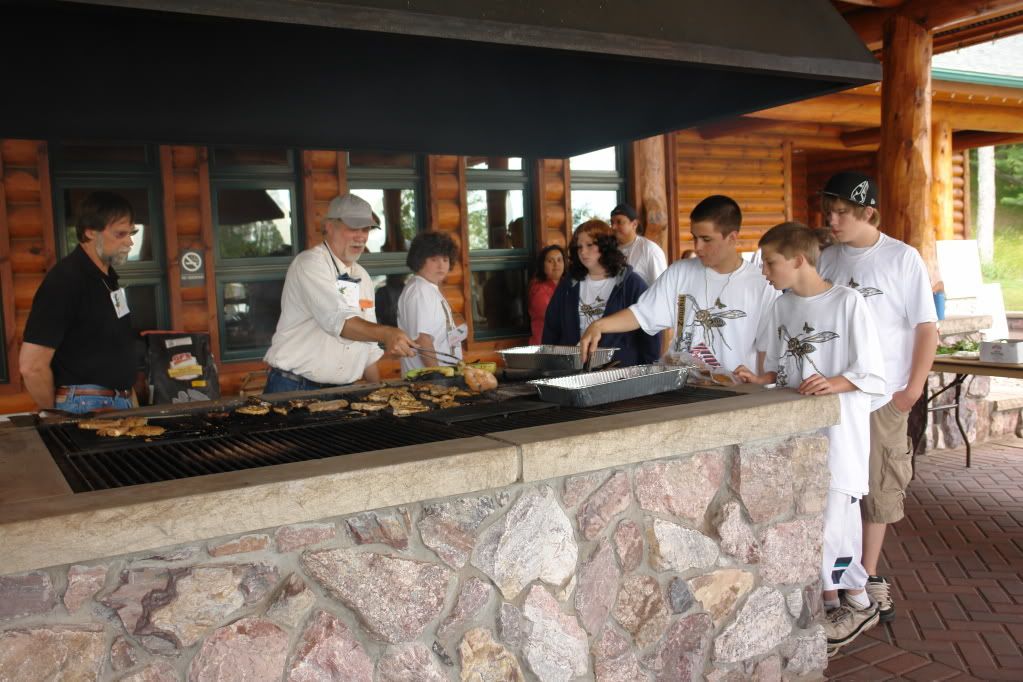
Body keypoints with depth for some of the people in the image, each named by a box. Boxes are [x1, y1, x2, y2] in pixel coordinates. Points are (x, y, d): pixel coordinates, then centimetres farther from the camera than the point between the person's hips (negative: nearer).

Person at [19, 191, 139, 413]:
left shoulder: (108, 278, 10)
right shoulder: (65, 280, -16)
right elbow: (32, 366, -20)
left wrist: (129, 398, 11)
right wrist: (58, 416, -8)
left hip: (119, 404, 8)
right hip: (85, 409, -8)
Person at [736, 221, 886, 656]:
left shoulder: (847, 302, -11)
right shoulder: (781, 307, 8)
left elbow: (873, 375, -11)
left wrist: (836, 383, -27)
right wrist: (760, 380, -2)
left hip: (837, 430, -6)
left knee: (831, 518, -6)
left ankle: (859, 604, 15)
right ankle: (830, 601, 24)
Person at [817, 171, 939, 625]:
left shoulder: (902, 259, -5)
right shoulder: (825, 260, 4)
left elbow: (926, 327, -5)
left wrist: (914, 388, -9)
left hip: (882, 397, -3)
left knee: (879, 488, 8)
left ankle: (869, 577, 22)